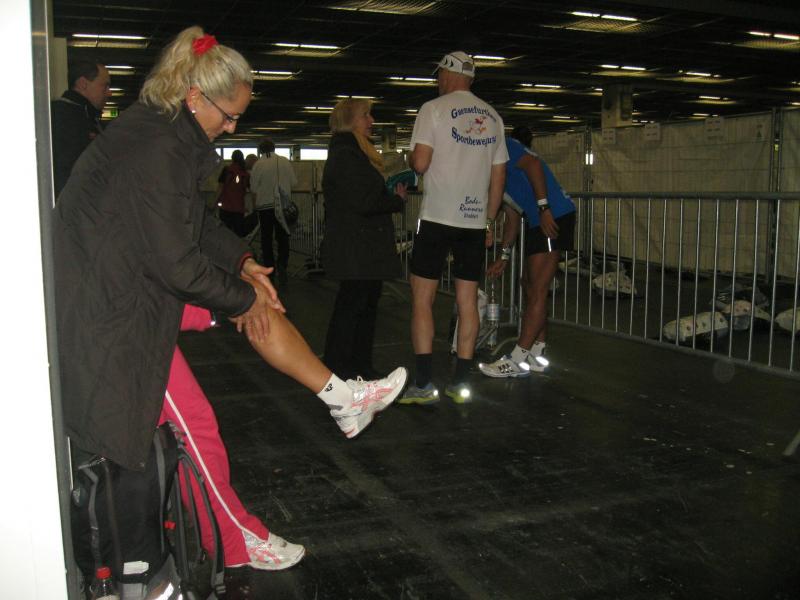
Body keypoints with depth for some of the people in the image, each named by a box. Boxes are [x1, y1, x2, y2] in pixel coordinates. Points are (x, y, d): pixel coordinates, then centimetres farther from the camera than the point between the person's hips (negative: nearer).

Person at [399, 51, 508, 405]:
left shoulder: (434, 109, -3)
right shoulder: (492, 117, 13)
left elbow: (420, 163, -13)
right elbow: (498, 177, 12)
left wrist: (409, 158, 10)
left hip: (438, 216, -5)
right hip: (475, 220, 5)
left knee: (422, 299, 0)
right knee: (467, 300, 7)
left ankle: (424, 384, -3)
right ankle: (460, 382, 11)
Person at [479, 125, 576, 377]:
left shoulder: (504, 147, 0)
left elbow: (533, 164, -18)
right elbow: (512, 217, 24)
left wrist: (543, 207, -26)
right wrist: (503, 257, 22)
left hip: (553, 217, -10)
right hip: (538, 223, 10)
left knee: (537, 291, -7)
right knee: (531, 288, 12)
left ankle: (517, 360, -5)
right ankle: (536, 355, 17)